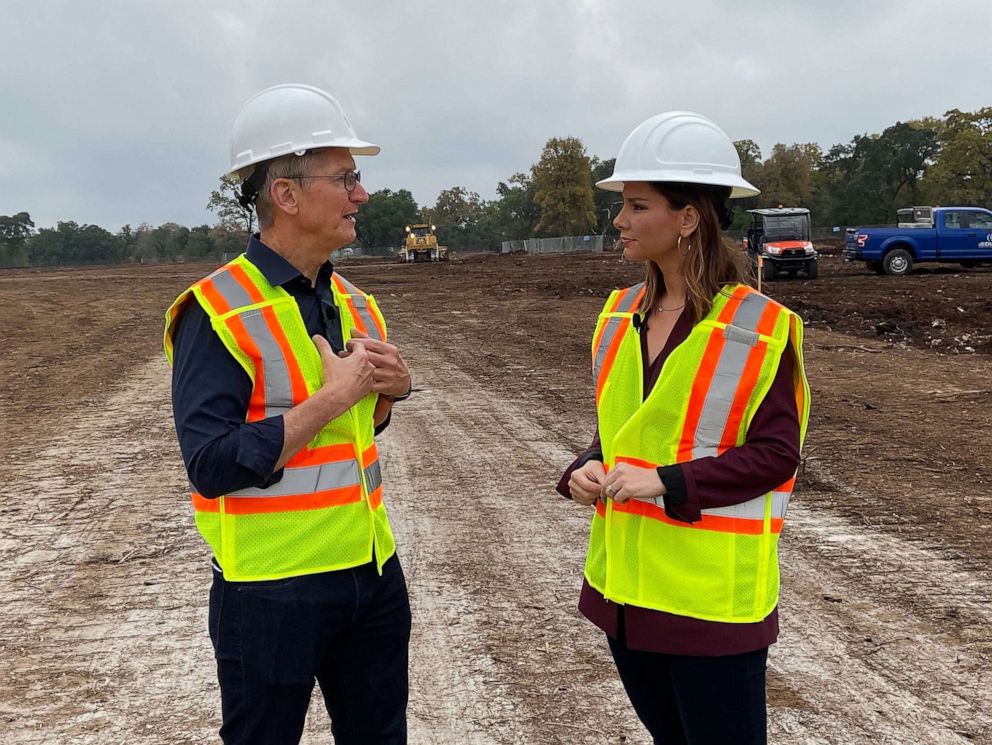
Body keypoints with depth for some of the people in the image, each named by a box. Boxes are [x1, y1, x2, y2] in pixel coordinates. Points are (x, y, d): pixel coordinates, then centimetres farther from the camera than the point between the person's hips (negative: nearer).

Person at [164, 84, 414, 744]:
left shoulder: (353, 303, 7)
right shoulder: (219, 312, -16)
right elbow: (212, 465, -23)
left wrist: (391, 387, -3)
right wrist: (332, 397, -22)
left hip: (373, 570, 7)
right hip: (273, 590, -7)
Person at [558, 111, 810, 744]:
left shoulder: (758, 327, -14)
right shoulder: (622, 314, 5)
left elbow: (776, 453, -15)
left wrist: (666, 482, -23)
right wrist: (590, 470, -6)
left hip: (712, 595, -6)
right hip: (625, 581, 7)